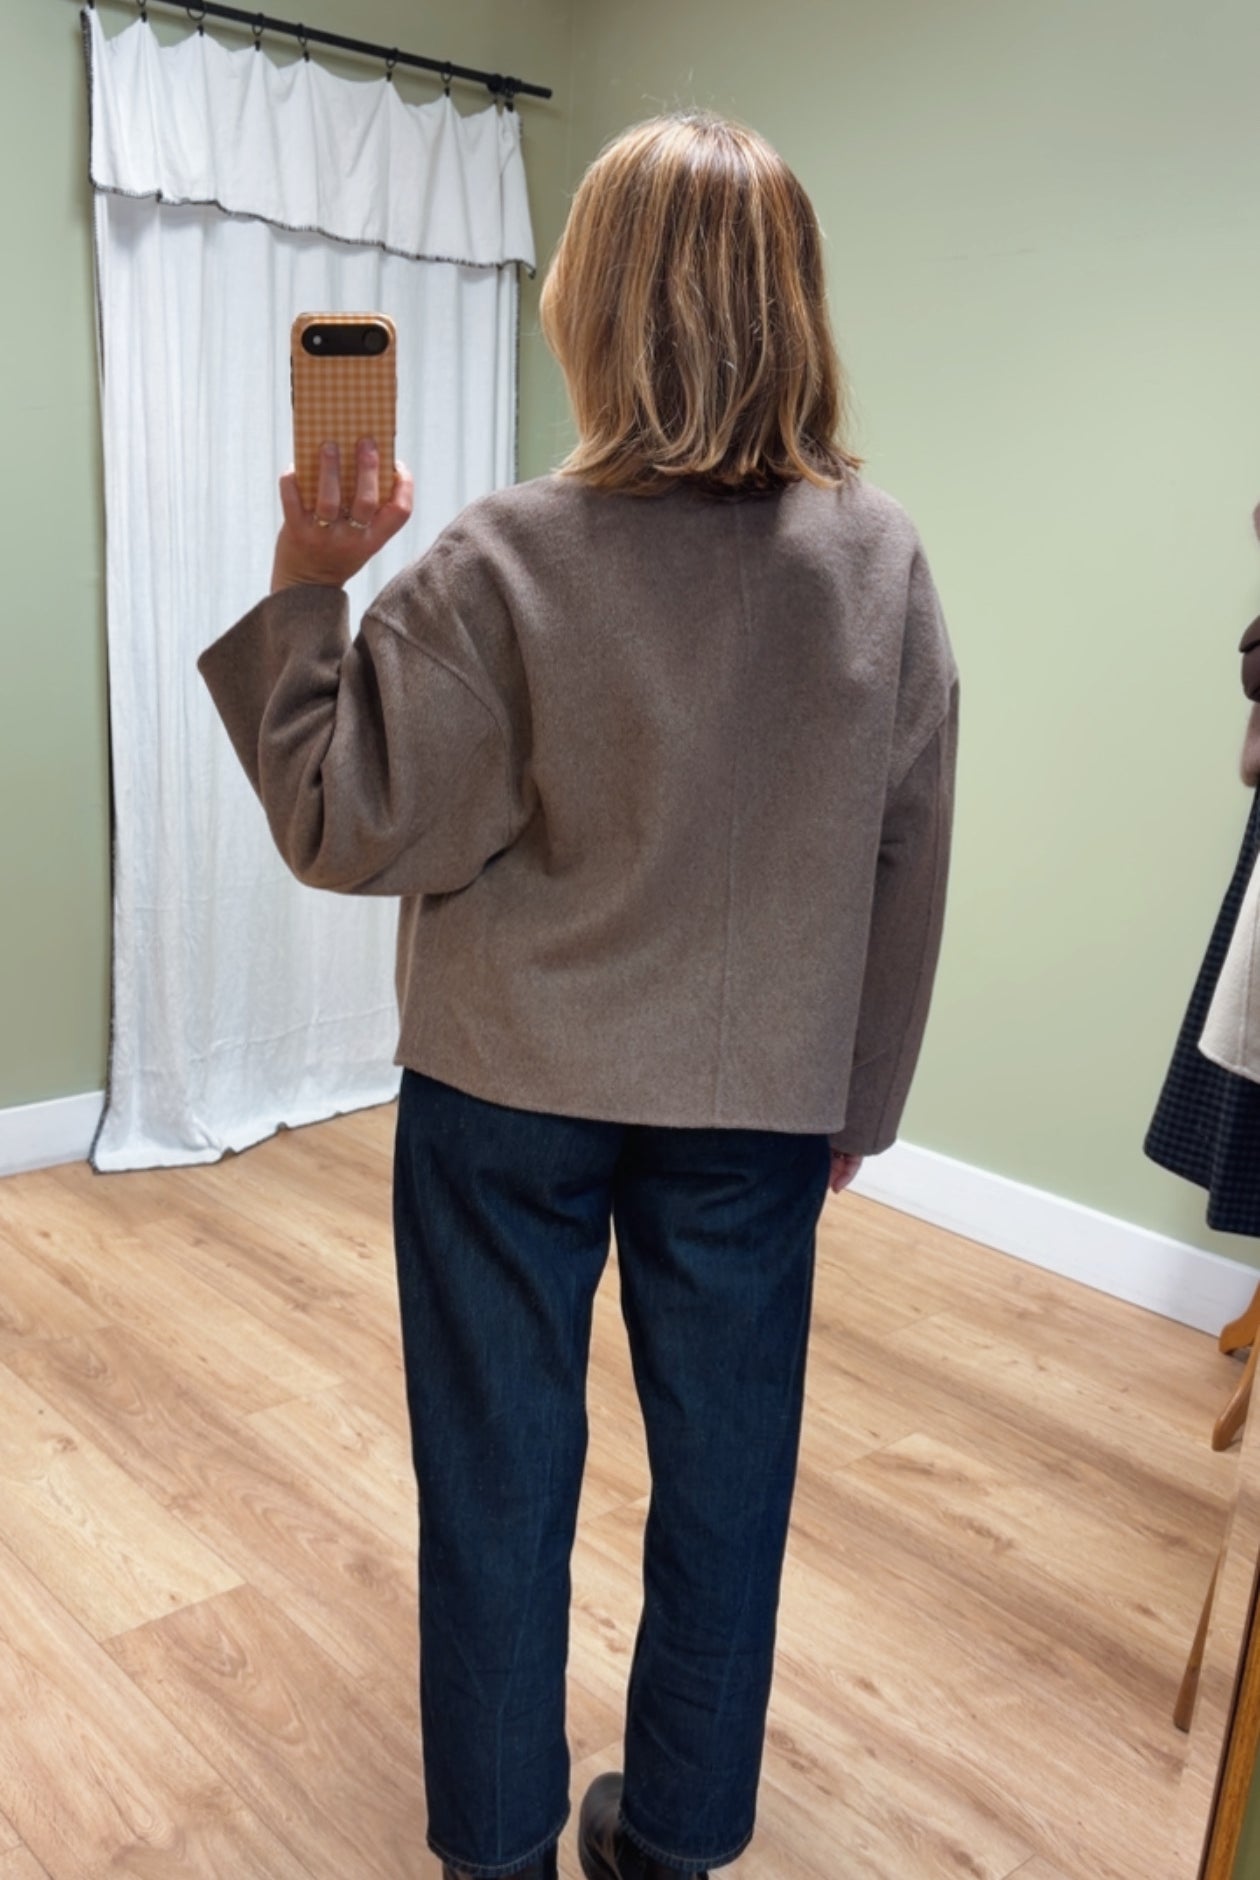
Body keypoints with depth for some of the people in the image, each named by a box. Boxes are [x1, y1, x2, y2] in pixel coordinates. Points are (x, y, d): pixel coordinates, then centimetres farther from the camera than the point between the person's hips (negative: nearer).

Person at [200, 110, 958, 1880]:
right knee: (725, 1471, 18)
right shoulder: (883, 556, -6)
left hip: (510, 1087, -2)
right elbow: (907, 866, 0)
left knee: (500, 1472, 16)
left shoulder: (502, 565, -18)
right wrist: (858, 1098, 11)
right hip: (761, 1094, 3)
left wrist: (305, 592, -5)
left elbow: (351, 829, -12)